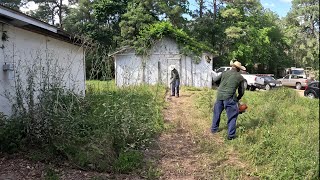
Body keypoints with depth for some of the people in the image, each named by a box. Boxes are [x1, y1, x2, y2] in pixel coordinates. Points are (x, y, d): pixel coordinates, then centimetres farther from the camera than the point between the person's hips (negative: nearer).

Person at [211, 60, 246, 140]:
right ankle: (231, 135, 6)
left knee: (217, 113, 21)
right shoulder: (240, 77, 6)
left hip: (219, 96, 4)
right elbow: (241, 92, 10)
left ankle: (214, 129, 34)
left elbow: (215, 80, 16)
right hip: (229, 98, -3)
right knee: (232, 116, 7)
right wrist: (237, 99, 26)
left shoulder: (225, 73, 10)